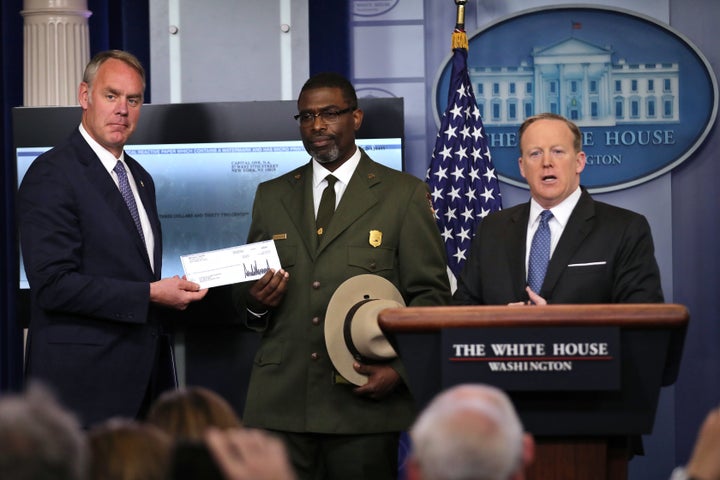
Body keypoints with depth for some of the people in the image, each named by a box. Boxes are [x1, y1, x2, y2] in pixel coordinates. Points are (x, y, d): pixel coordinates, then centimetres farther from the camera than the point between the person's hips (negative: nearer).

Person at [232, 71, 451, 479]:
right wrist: (254, 301, -4)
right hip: (281, 400, 3)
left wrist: (400, 368, -11)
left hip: (366, 397, -2)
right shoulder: (272, 196, 16)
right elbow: (245, 292, 20)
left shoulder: (404, 194, 5)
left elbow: (431, 295, 1)